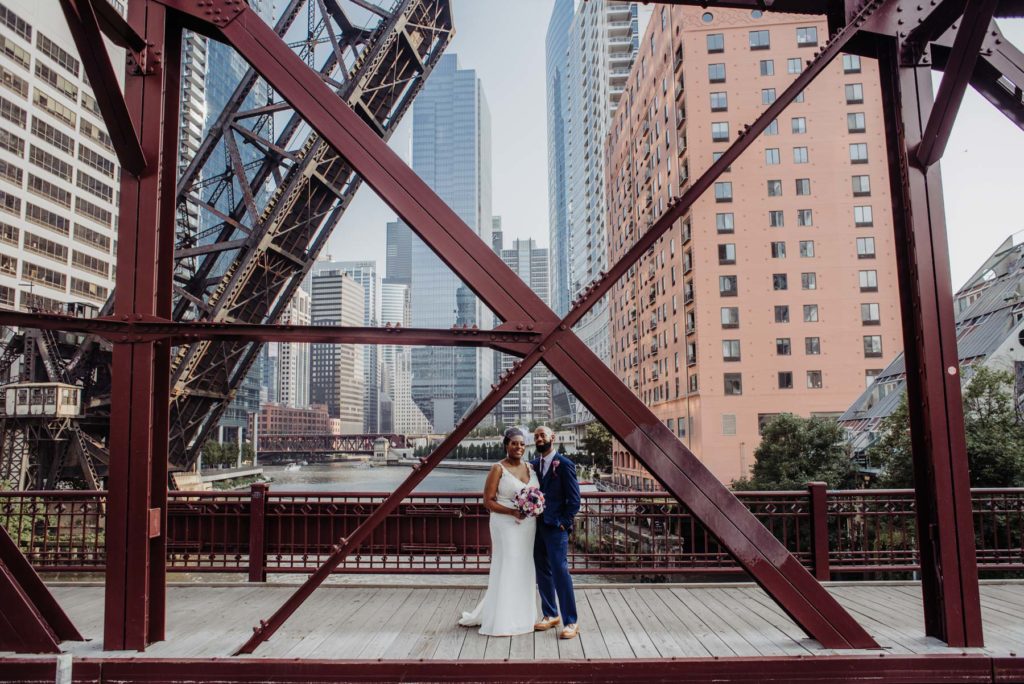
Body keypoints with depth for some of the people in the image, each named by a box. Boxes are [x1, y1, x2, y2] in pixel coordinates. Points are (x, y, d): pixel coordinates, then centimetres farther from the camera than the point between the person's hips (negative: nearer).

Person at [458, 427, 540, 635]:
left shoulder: (530, 467, 9)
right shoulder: (498, 469, -9)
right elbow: (488, 501, -11)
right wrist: (512, 511, -22)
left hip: (528, 526, 6)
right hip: (506, 525, -6)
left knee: (524, 570, 13)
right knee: (507, 570, -1)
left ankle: (521, 615, 27)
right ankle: (502, 621, 11)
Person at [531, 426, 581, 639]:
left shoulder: (564, 465, -7)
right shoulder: (533, 465, 10)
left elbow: (574, 499, -8)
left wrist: (564, 523, -11)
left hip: (556, 528, -6)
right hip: (537, 526, 6)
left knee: (560, 573, -8)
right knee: (543, 573, 13)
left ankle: (571, 622, 1)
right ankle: (550, 615, 26)